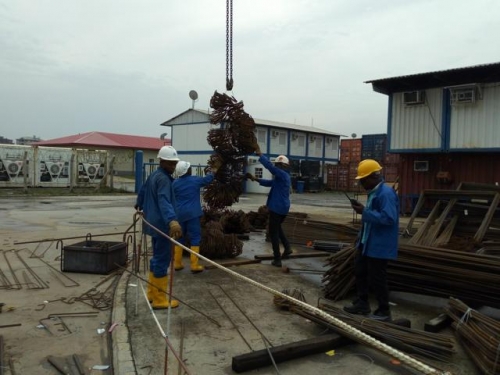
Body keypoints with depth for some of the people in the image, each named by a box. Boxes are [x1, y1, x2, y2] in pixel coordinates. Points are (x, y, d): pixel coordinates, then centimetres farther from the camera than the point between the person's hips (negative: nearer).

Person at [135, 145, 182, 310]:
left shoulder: (153, 175, 15)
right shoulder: (163, 179, -17)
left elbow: (143, 191, 32)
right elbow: (164, 201, -34)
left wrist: (139, 205, 52)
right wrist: (172, 220, -50)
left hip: (154, 224, 10)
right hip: (162, 225, -10)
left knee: (157, 258, 18)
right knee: (162, 260, -5)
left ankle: (152, 292, 28)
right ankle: (159, 299, 1)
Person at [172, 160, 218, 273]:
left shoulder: (175, 183, 4)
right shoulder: (195, 180, -2)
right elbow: (207, 179, 17)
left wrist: (173, 212, 22)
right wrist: (213, 172, 35)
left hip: (179, 214, 4)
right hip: (192, 214, -4)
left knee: (179, 238, 14)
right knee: (195, 238, -1)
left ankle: (177, 263, 18)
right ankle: (194, 265, -4)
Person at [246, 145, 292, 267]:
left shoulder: (282, 174, -15)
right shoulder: (283, 176, 16)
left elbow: (269, 166, -25)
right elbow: (270, 183, 22)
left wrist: (260, 154, -18)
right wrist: (256, 179, 15)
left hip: (277, 208, -10)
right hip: (283, 208, 10)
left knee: (273, 232, -1)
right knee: (277, 228, 29)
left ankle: (277, 259, 2)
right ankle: (287, 247, 19)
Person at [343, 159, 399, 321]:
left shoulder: (386, 193, -22)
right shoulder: (373, 193, 10)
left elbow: (388, 218, -30)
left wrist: (365, 212, -28)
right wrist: (362, 209, 7)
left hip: (379, 245, -11)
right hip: (367, 243, 11)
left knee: (376, 278, 0)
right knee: (360, 271, 20)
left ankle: (384, 311, 16)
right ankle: (362, 303, 35)